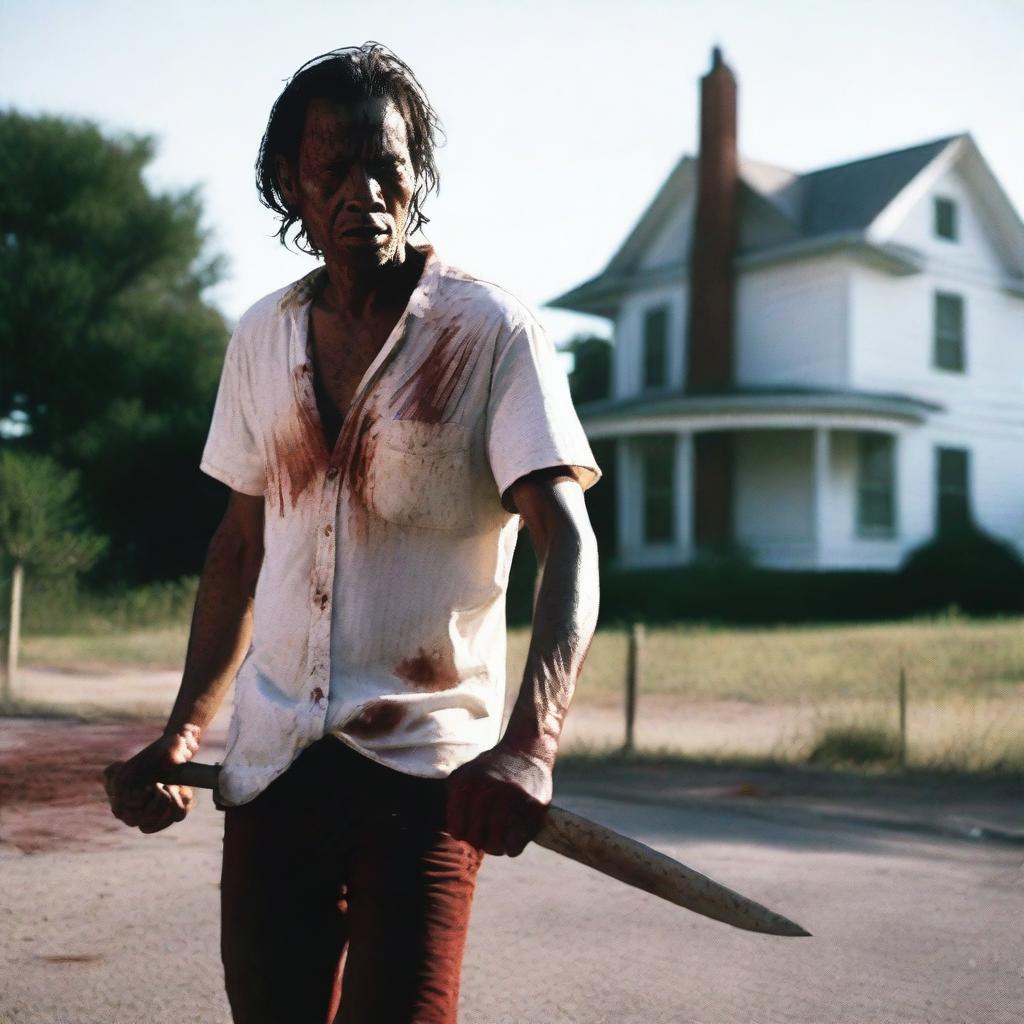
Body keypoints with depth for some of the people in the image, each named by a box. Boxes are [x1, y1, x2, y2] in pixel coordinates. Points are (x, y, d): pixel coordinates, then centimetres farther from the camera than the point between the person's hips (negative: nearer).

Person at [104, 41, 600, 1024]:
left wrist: (528, 742, -28)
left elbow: (567, 544, -13)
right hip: (271, 761, 5)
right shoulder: (262, 338, 10)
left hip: (425, 764, -4)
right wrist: (184, 730, 12)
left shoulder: (489, 330, -6)